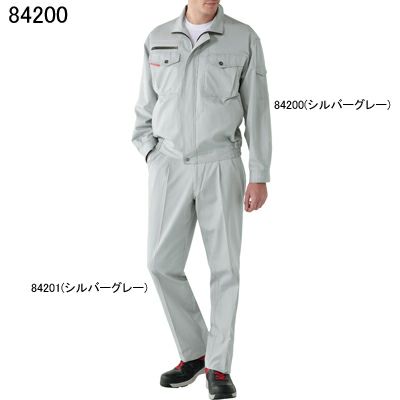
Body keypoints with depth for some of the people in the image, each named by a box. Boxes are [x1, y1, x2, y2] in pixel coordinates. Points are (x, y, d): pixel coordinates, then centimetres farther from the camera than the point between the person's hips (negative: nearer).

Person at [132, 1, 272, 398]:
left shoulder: (244, 39, -2)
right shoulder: (158, 39, 5)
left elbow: (257, 109, -1)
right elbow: (147, 108, 13)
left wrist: (260, 177, -6)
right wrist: (153, 160, -1)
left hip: (221, 168, -2)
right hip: (170, 167, 2)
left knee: (224, 266, -2)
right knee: (163, 263, -1)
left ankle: (218, 368, 10)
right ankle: (194, 353, 17)